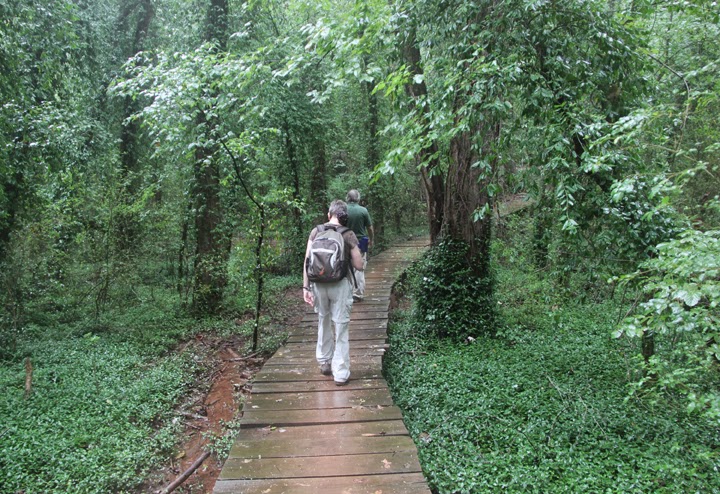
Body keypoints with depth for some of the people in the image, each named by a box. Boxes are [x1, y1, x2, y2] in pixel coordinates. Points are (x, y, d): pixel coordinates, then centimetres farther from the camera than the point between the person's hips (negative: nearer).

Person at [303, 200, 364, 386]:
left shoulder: (315, 232, 1)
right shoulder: (348, 235, -6)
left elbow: (307, 262, -3)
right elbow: (359, 266, -5)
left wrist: (306, 287, 1)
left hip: (319, 284, 3)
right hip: (340, 284, -3)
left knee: (323, 322, 22)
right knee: (341, 327, 6)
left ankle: (324, 362, 34)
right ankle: (340, 373, 10)